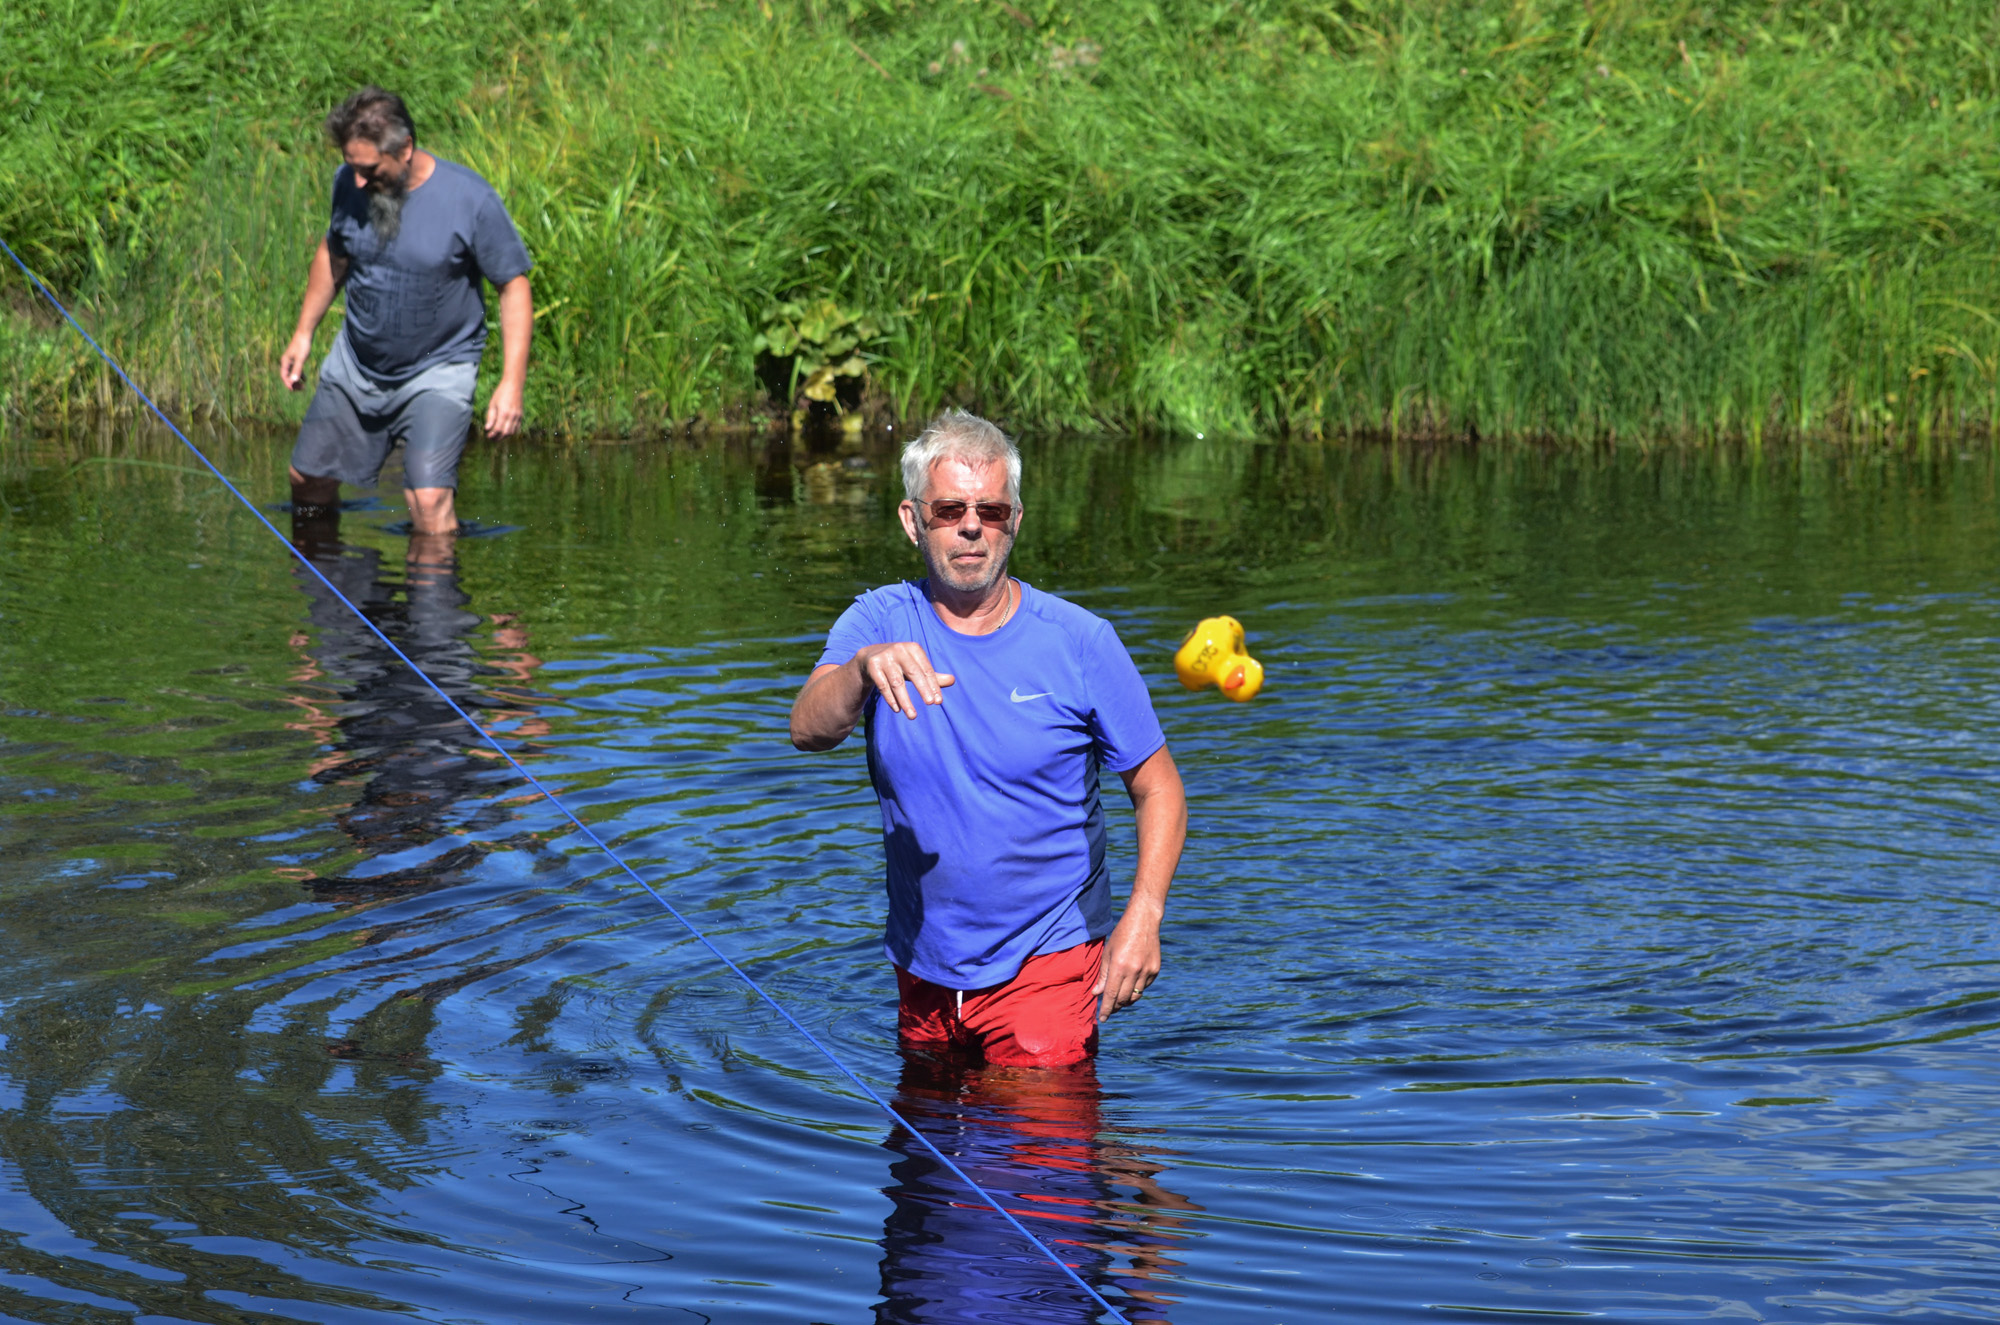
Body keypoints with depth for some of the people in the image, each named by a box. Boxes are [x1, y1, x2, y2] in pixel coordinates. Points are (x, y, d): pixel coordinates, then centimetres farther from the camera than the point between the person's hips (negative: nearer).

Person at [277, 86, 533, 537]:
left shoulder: (470, 200, -20)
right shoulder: (349, 184, -6)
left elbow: (514, 285, -13)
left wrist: (512, 382, -21)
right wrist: (303, 334, 14)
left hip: (437, 372, -5)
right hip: (354, 365, 5)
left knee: (429, 500, -22)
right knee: (307, 480, 14)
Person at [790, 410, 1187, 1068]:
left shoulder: (1079, 642, -9)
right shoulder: (881, 622, -5)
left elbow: (1158, 789, -4)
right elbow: (807, 730, -22)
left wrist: (1143, 916, -19)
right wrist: (863, 667, -45)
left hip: (1047, 960, -3)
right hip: (923, 962, 3)